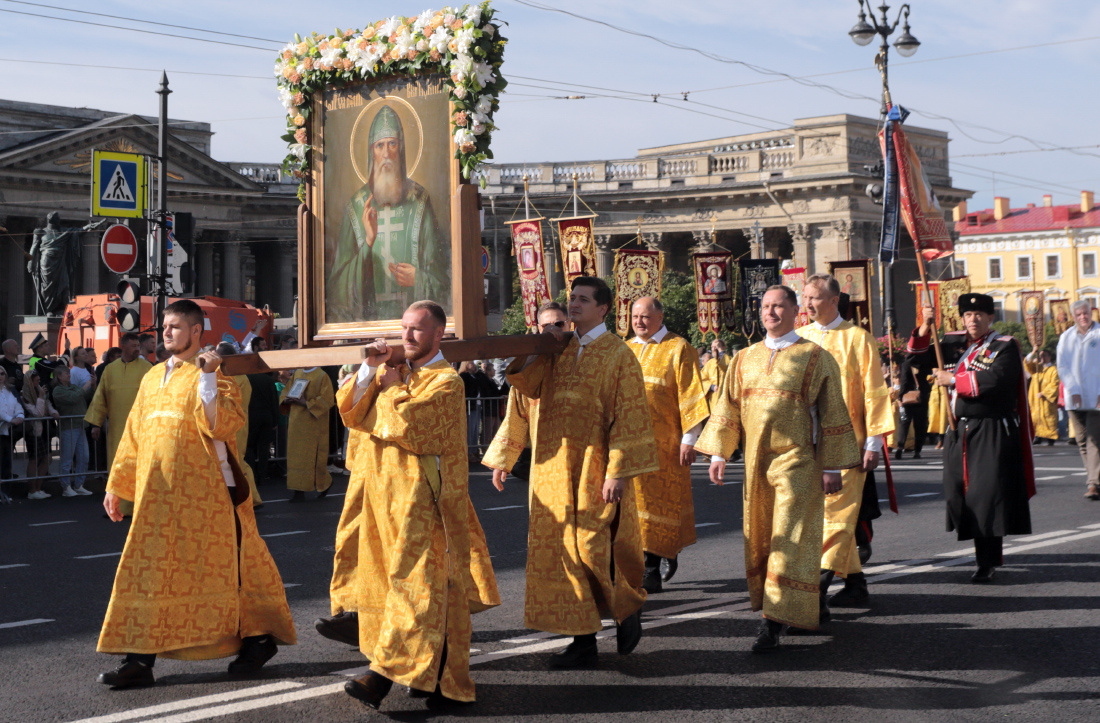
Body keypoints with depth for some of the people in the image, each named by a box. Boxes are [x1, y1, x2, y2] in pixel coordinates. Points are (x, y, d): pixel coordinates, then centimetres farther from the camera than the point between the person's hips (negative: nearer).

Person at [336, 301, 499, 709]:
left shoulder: (446, 382, -8)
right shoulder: (395, 371, 15)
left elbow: (403, 422, -20)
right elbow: (351, 414, 9)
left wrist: (391, 387, -3)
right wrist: (369, 371, -2)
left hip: (421, 497, -8)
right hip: (384, 493, 8)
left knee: (413, 580, -9)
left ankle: (385, 674, -16)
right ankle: (435, 674, 20)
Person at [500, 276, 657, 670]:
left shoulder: (617, 354, -6)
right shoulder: (560, 349, 12)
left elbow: (628, 416, -10)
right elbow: (529, 385, 5)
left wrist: (618, 472, -16)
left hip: (593, 469, -6)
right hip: (555, 467, 6)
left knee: (592, 549, -4)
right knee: (564, 551, 5)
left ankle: (628, 607, 24)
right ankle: (583, 641, 11)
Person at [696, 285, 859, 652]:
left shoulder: (815, 357, 0)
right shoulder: (745, 358, 12)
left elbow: (832, 413, -2)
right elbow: (727, 408, 13)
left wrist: (832, 467, -6)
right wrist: (718, 453, 4)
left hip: (797, 461, -5)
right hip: (756, 462, 5)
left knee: (789, 540, -9)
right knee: (760, 538, 10)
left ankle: (775, 621, -9)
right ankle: (814, 599, 27)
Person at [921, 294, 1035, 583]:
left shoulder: (1004, 346, -4)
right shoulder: (953, 342, 14)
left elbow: (995, 380, -19)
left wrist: (952, 379, -14)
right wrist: (924, 329, 1)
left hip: (992, 435, -6)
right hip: (958, 432, 6)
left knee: (988, 494, -10)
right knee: (959, 494, 5)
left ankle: (988, 561, -4)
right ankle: (988, 555, 20)